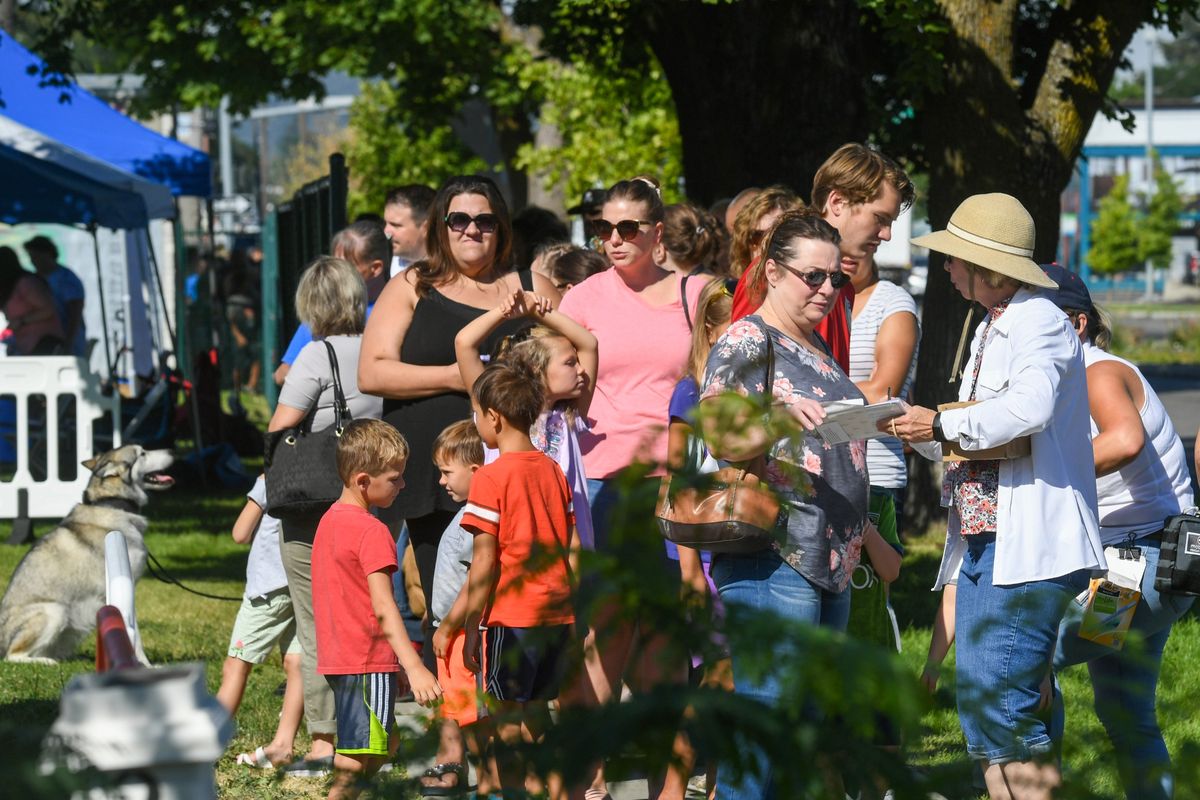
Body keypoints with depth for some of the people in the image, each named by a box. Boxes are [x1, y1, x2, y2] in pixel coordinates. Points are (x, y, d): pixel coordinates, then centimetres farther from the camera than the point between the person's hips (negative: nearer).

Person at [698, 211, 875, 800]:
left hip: (831, 562, 9)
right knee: (764, 708, -12)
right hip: (773, 562, -9)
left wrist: (863, 533, 31)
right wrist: (774, 417, -33)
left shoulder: (816, 349, 22)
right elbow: (718, 434, -16)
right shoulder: (747, 341, -5)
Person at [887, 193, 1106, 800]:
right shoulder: (992, 329, 21)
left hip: (1027, 545, -10)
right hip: (983, 542, 10)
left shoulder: (1039, 322, -10)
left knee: (1000, 709, -14)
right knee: (980, 716, 8)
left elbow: (1029, 408, -30)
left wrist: (942, 426, -17)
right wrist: (921, 432, 4)